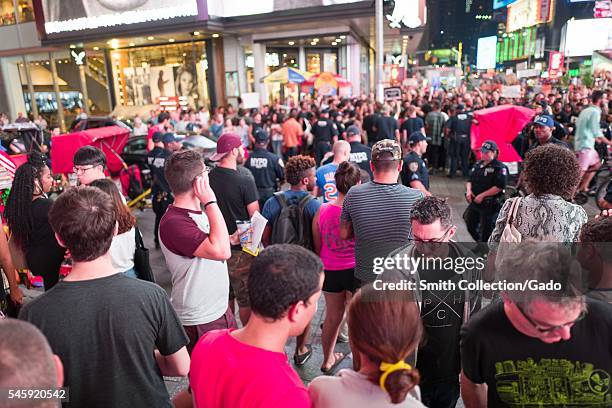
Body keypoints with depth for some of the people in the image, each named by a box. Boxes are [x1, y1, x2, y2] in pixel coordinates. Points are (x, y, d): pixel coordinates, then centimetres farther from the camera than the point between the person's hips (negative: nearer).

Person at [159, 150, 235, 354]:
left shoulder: (199, 212, 5)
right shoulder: (173, 223, -24)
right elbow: (221, 251, -34)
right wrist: (211, 201, -28)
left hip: (222, 311, 8)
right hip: (199, 323, -8)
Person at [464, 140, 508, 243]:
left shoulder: (500, 167, -12)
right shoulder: (478, 165, 11)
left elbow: (499, 187, -20)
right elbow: (470, 180, 17)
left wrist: (482, 195, -19)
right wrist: (468, 190, -4)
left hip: (490, 204, -8)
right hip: (474, 202, 8)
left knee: (485, 231, 0)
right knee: (470, 226, 18)